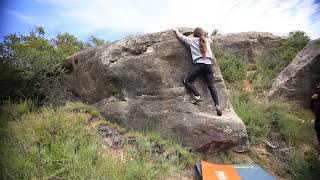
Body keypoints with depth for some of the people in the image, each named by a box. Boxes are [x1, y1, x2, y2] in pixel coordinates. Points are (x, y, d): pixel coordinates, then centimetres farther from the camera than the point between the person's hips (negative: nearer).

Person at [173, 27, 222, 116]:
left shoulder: (192, 40, 12)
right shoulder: (207, 40, 23)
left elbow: (180, 36, 23)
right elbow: (211, 41, 48)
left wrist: (176, 30, 42)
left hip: (198, 64, -4)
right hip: (208, 64, 4)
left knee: (186, 81, 3)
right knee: (211, 85, 3)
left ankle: (197, 96, -13)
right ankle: (217, 105, -8)